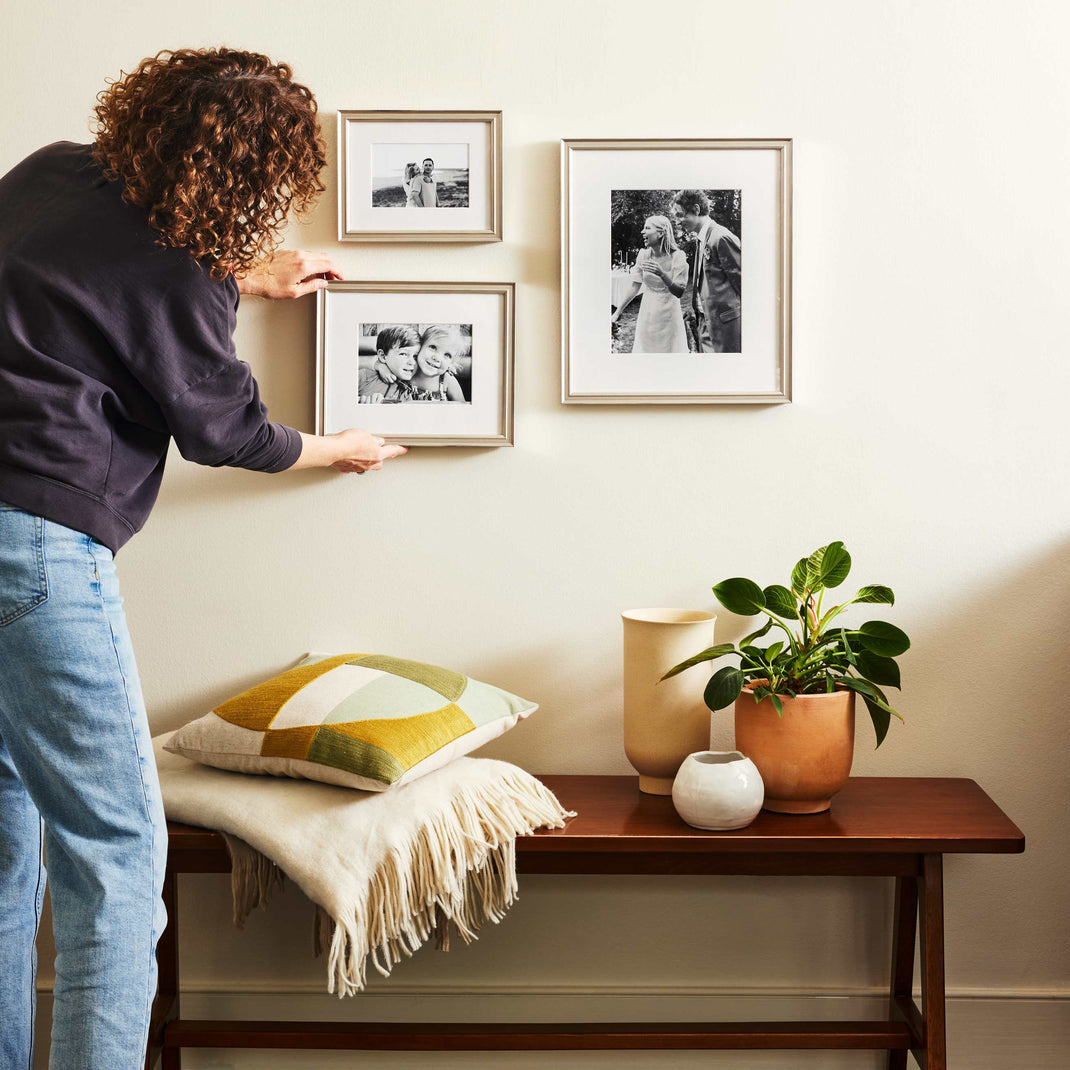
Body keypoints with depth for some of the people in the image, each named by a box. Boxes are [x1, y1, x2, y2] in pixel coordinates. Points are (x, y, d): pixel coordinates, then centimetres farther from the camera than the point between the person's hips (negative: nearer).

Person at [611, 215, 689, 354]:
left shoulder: (677, 256, -13)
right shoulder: (644, 255, -3)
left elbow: (679, 292, -15)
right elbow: (634, 286, 5)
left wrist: (662, 274, -30)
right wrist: (617, 312, 2)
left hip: (668, 315, -3)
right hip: (648, 314, 3)